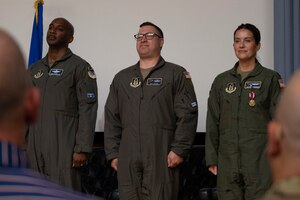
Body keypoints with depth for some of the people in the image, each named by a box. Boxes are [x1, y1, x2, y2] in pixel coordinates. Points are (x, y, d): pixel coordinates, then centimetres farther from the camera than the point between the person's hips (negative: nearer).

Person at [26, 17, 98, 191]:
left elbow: (87, 110, -8)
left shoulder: (80, 67, -1)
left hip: (64, 147, -6)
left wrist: (82, 149, -15)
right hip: (35, 148, 6)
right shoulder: (34, 69, 18)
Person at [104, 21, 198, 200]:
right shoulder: (122, 78, 19)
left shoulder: (176, 74, 5)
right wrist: (113, 153, 9)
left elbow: (187, 115, -3)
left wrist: (179, 150, -11)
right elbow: (112, 119, 18)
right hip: (128, 160, 4)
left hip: (162, 160, -4)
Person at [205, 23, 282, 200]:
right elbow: (213, 123, 11)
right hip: (228, 161, 3)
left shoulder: (271, 79, 2)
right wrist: (211, 158, 6)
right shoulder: (222, 81, 12)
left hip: (260, 160, -3)